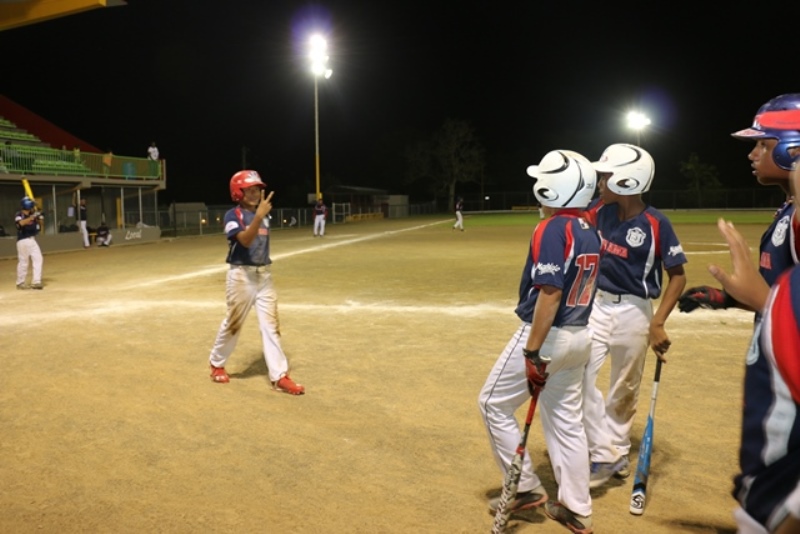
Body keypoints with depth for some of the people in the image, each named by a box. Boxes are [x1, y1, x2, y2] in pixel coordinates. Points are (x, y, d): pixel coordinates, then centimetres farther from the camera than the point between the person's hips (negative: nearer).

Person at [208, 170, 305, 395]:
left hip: (264, 275, 5)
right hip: (241, 275, -5)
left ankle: (280, 376, 2)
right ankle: (216, 364, 32)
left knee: (270, 324, 1)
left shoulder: (264, 215, 10)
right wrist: (259, 216, -36)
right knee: (233, 323, 7)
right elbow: (245, 240, -27)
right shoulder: (233, 215, -10)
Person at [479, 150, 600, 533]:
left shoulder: (552, 229, -18)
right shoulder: (590, 233, 7)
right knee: (567, 420, 16)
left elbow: (551, 293, -26)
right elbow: (576, 288, 12)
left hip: (546, 336, -8)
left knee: (494, 404, 9)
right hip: (579, 337, 8)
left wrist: (532, 352, -25)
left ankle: (526, 488, 17)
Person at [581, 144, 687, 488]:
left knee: (625, 388, 10)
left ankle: (618, 450, 31)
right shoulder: (599, 211, -2)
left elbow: (678, 276, -11)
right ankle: (607, 454, 4)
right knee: (580, 375, -7)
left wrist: (658, 323, -17)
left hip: (633, 311, -4)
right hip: (598, 304, 4)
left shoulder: (656, 223, -15)